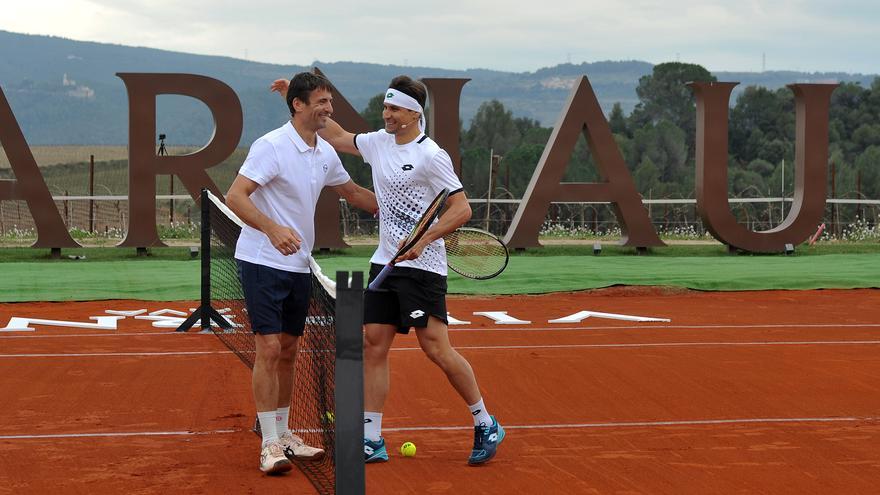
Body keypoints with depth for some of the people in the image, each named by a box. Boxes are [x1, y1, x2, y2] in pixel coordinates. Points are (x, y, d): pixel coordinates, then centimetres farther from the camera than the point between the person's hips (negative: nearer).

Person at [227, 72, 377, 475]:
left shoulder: (325, 153, 8)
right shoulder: (271, 146, -16)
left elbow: (351, 191, 26)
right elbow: (235, 197, -23)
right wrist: (273, 229, -37)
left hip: (298, 265, 8)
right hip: (262, 261, -7)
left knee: (288, 351, 13)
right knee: (269, 348, -11)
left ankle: (283, 434, 23)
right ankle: (269, 444, -7)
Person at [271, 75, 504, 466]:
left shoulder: (430, 156, -12)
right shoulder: (379, 143, 10)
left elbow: (462, 209, -13)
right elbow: (336, 136, 27)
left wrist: (423, 239, -24)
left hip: (422, 266, -7)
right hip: (384, 262, 7)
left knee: (436, 348, -11)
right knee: (374, 345, 2)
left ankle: (486, 425, 5)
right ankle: (371, 440, 6)